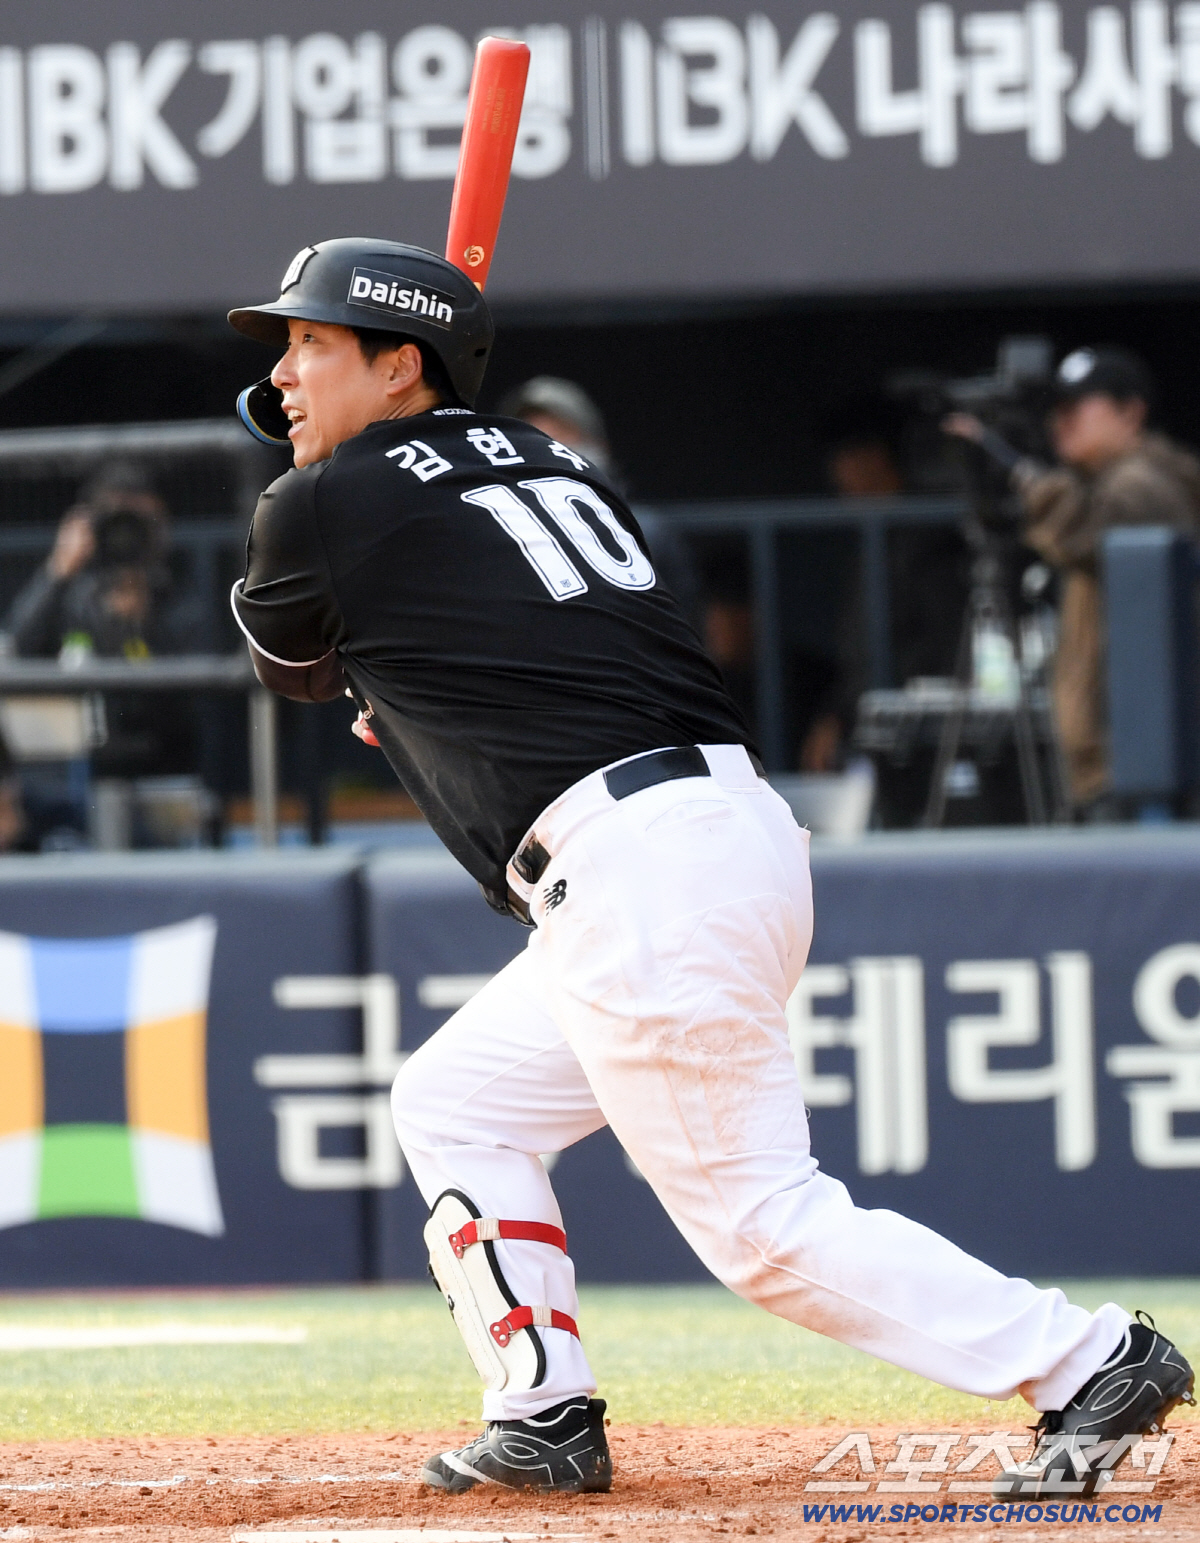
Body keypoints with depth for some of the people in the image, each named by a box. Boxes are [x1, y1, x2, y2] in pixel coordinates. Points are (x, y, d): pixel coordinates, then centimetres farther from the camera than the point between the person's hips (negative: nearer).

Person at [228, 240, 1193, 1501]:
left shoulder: (320, 509, 1)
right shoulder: (548, 461, 21)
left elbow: (292, 666, 22)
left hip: (635, 868, -9)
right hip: (740, 829, 9)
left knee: (761, 1223, -6)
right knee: (456, 1103, 19)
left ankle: (1087, 1362, -6)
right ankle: (544, 1420, 15)